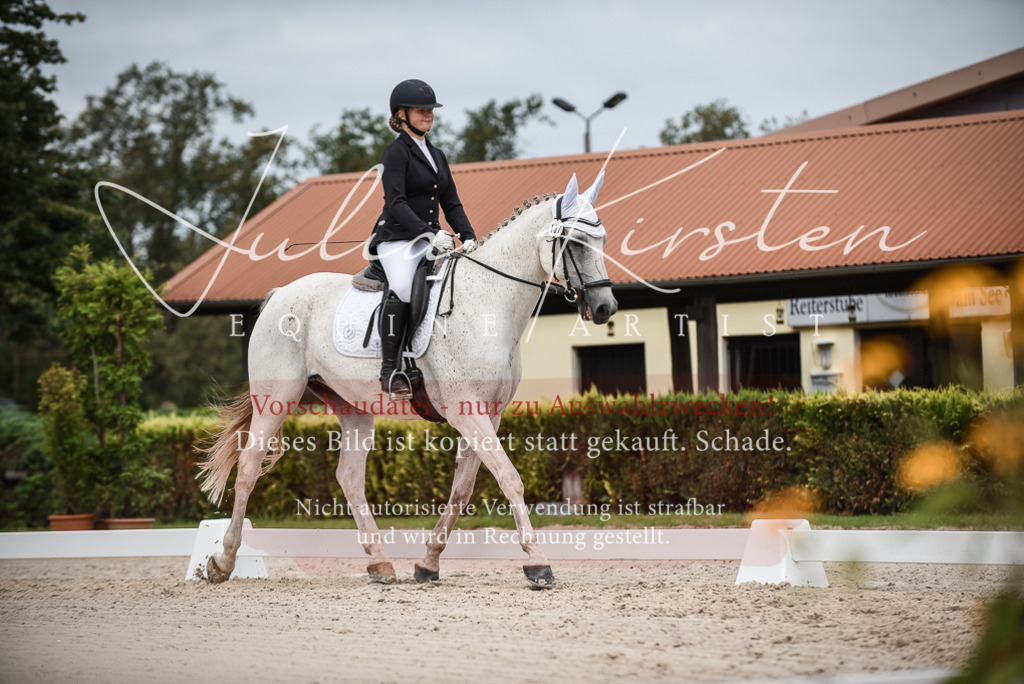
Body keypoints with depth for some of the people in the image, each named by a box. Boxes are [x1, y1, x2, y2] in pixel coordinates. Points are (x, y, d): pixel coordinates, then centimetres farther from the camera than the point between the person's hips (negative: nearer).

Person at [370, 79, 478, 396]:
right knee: (401, 287, -34)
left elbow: (452, 203, 19)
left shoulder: (437, 155, 19)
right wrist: (431, 233, -27)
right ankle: (390, 371, -30)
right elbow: (396, 204, -16)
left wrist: (468, 236, 1)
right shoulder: (396, 152, -4)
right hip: (397, 238, -8)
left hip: (431, 239, 8)